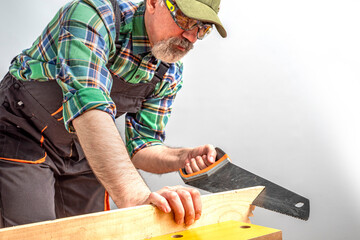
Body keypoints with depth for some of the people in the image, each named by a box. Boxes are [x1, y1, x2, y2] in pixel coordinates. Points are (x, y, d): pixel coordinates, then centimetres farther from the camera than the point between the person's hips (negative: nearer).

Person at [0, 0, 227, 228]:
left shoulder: (170, 74, -7)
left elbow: (141, 145, -3)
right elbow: (88, 104, -43)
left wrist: (183, 157, -25)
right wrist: (136, 196, -53)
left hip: (82, 156, 6)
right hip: (23, 139, -5)